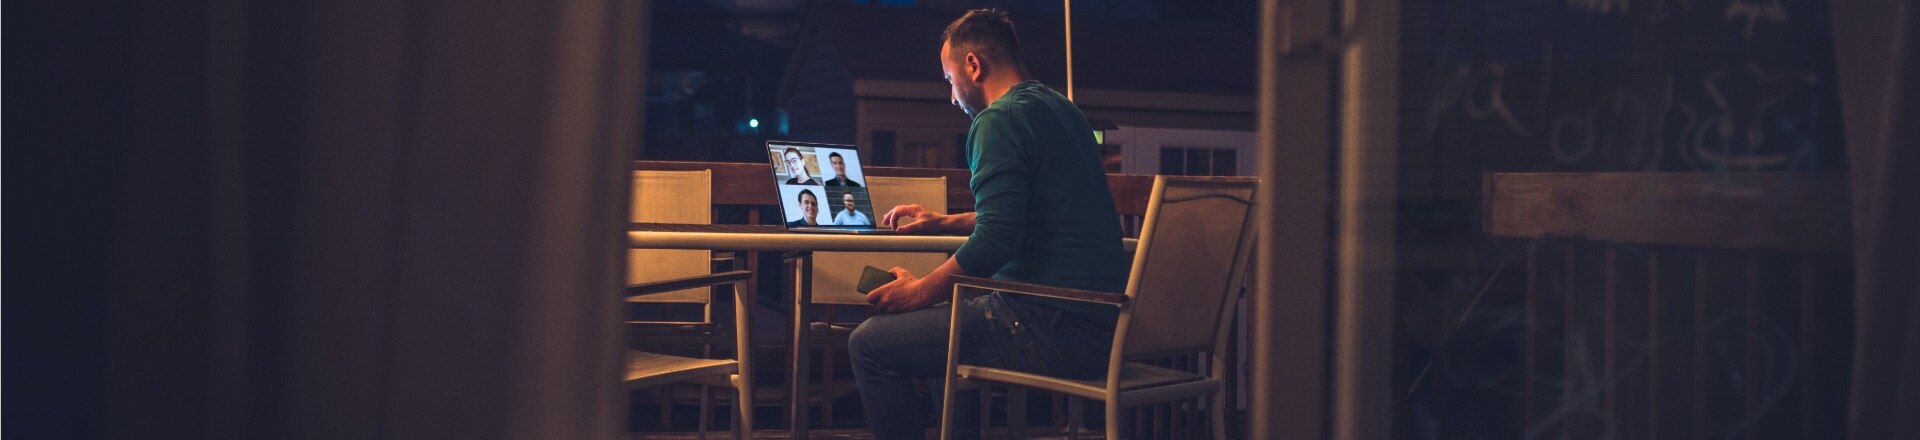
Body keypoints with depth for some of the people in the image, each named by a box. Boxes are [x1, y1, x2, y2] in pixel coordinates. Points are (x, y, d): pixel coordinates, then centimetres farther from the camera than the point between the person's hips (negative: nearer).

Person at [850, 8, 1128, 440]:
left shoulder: (1000, 119, -12)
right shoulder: (1061, 109, 18)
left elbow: (995, 243, -21)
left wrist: (920, 291, -7)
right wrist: (945, 222, 35)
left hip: (1055, 331, -10)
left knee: (870, 344, -6)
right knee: (949, 322, 33)